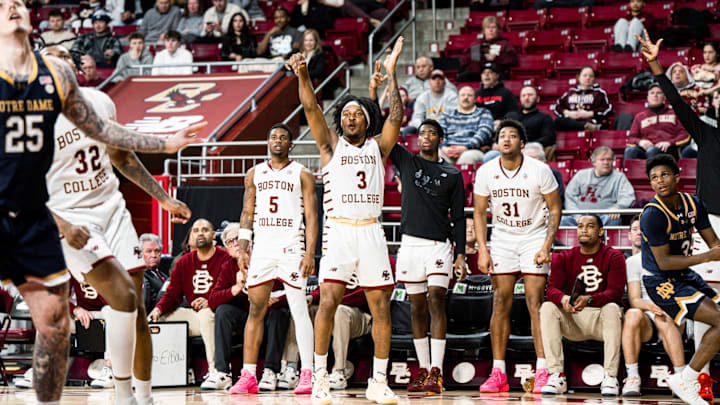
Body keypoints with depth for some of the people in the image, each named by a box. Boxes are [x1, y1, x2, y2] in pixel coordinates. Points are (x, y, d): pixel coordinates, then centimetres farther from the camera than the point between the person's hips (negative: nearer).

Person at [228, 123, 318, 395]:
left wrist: (310, 253, -11)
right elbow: (248, 214, 14)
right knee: (256, 310, 1)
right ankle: (248, 375, 2)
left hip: (291, 249, -3)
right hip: (262, 248, 3)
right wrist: (242, 250, 5)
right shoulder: (255, 174, 14)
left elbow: (311, 217, -1)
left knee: (299, 310, -5)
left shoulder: (302, 175, 3)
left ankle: (307, 374, -4)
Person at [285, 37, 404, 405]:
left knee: (381, 306, 1)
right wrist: (303, 76, -18)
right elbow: (311, 109, -3)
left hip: (371, 232, 2)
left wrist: (391, 74, -2)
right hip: (338, 232, -2)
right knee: (328, 301, -13)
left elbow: (395, 116, 1)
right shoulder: (331, 145, 10)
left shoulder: (378, 147, 14)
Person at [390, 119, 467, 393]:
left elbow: (458, 218, 7)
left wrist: (460, 255, 0)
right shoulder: (406, 161, 10)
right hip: (411, 244, 2)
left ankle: (436, 372, -18)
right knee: (417, 307, 5)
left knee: (436, 302, -13)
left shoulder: (452, 174, 8)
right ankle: (423, 370, 12)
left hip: (439, 245, -2)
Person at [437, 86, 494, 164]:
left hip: (473, 150, -1)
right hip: (448, 151, 1)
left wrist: (465, 148, -17)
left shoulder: (483, 113, 15)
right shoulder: (448, 115, 24)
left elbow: (484, 133, -2)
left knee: (467, 157, -38)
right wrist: (444, 148, -13)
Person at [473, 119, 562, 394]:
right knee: (501, 303, -3)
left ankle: (542, 373, -10)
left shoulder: (540, 171, -13)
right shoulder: (486, 172, -6)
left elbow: (554, 209, -4)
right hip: (501, 239, 2)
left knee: (535, 303, -11)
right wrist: (482, 249, -6)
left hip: (534, 239, -2)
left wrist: (547, 246, -13)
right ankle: (498, 373, 0)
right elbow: (479, 213, 4)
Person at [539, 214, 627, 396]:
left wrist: (589, 300, -34)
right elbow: (552, 288, -4)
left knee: (612, 308, -34)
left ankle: (610, 377, -34)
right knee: (547, 308, -22)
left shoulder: (613, 257, -2)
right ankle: (556, 375, -29)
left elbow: (615, 292, -15)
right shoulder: (564, 258, 7)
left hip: (602, 319, -3)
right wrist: (563, 299, -30)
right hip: (573, 321, 3)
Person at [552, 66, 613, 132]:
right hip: (570, 123, 3)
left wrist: (589, 114, -4)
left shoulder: (599, 93, 19)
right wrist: (568, 113, 4)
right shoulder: (570, 92, 28)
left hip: (590, 121, -3)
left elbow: (608, 110, 6)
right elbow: (556, 106, 24)